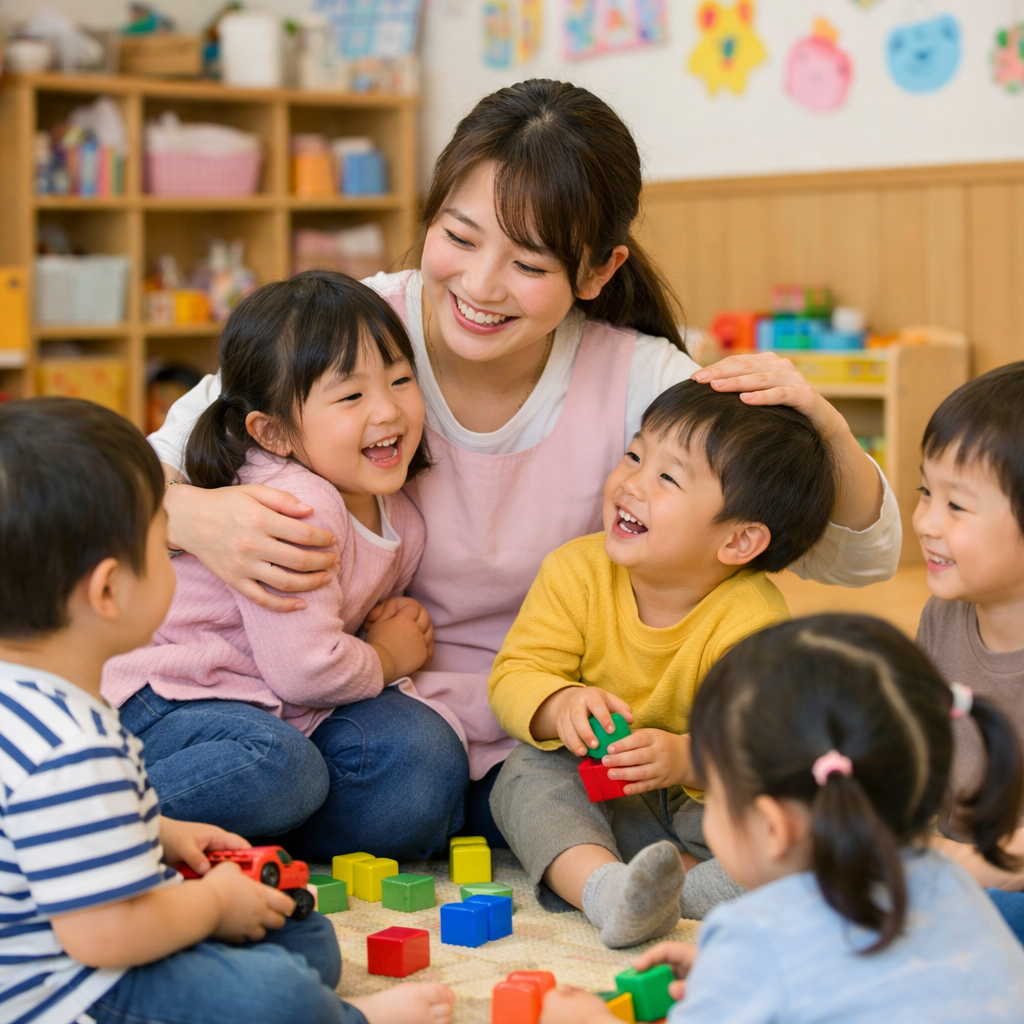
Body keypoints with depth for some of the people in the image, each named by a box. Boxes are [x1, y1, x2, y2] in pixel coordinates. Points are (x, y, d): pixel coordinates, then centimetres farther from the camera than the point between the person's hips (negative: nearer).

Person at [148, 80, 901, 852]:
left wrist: (824, 426, -30)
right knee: (399, 772, -33)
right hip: (370, 698, -1)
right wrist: (196, 518, -32)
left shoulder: (635, 379, -12)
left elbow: (860, 560, -8)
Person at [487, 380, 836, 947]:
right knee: (527, 771, -27)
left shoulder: (754, 622, -22)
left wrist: (689, 758, -44)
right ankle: (602, 886, -48)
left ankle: (691, 895, -42)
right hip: (603, 802, 3)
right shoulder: (576, 571, -11)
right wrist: (561, 705, -32)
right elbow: (515, 677, -9)